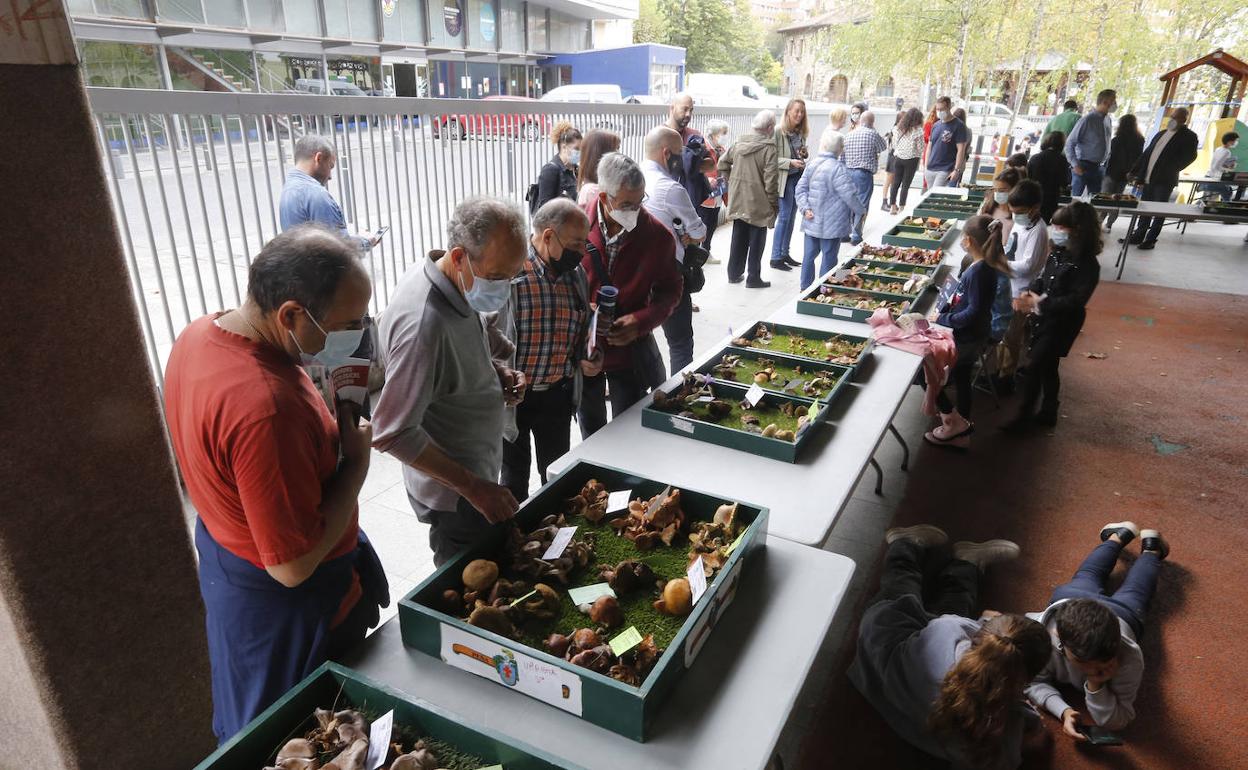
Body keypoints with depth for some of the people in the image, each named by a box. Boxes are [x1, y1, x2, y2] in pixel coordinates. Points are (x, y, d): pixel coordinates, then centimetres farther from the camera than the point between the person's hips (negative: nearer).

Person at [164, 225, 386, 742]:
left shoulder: (198, 334, -8)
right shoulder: (268, 408, -39)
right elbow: (293, 566, -32)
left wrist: (323, 404, -5)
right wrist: (356, 460, -22)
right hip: (285, 603, -9)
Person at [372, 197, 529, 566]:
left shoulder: (457, 283, -5)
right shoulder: (423, 324, -33)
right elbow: (393, 434, -30)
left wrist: (497, 371, -5)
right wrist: (475, 489, -25)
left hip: (477, 472, 9)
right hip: (455, 494, -9)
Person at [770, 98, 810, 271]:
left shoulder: (801, 132, 9)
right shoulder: (778, 132, -11)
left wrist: (804, 154, 2)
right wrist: (790, 162, -23)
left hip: (798, 177, 7)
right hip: (785, 179, -7)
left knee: (791, 217, 11)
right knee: (784, 217, -6)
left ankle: (785, 254, 21)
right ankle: (776, 258, 1)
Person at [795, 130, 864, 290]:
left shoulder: (813, 164, 5)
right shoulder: (837, 168, -18)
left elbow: (801, 188, 6)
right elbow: (849, 195, -17)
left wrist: (805, 208, -1)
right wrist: (861, 210, -1)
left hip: (811, 221, 7)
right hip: (831, 225, -7)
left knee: (809, 255, 15)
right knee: (829, 259, 3)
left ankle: (805, 287, 24)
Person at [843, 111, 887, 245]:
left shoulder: (849, 135, 6)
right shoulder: (873, 134, -7)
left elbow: (843, 156, 7)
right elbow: (883, 148, 9)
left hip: (848, 172, 5)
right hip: (864, 173, -5)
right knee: (862, 205, 1)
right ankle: (856, 236, 0)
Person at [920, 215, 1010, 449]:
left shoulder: (978, 271, -26)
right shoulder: (985, 266, 2)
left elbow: (974, 311, -28)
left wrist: (944, 319, -19)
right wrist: (947, 309, 2)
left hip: (965, 340, -9)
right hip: (970, 338, 9)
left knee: (923, 370, 3)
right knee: (962, 380, 20)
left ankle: (953, 422, 9)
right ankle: (960, 433, 33)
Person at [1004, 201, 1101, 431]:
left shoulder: (1087, 265, -20)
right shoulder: (1058, 253, 2)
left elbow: (1076, 300, -25)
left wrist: (1039, 303, -25)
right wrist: (1028, 294, -9)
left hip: (1061, 324, -8)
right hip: (1044, 318, 8)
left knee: (1034, 366, -6)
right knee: (1047, 366, 18)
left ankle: (1025, 417, 6)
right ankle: (1048, 413, 33)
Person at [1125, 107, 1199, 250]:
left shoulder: (1189, 136, -2)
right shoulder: (1161, 134, 17)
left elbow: (1190, 156, -10)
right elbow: (1147, 153, 17)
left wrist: (1172, 170, -14)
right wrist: (1136, 171, 12)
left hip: (1165, 180, -6)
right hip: (1148, 179, 6)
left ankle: (1151, 239, 3)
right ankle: (1139, 235, 18)